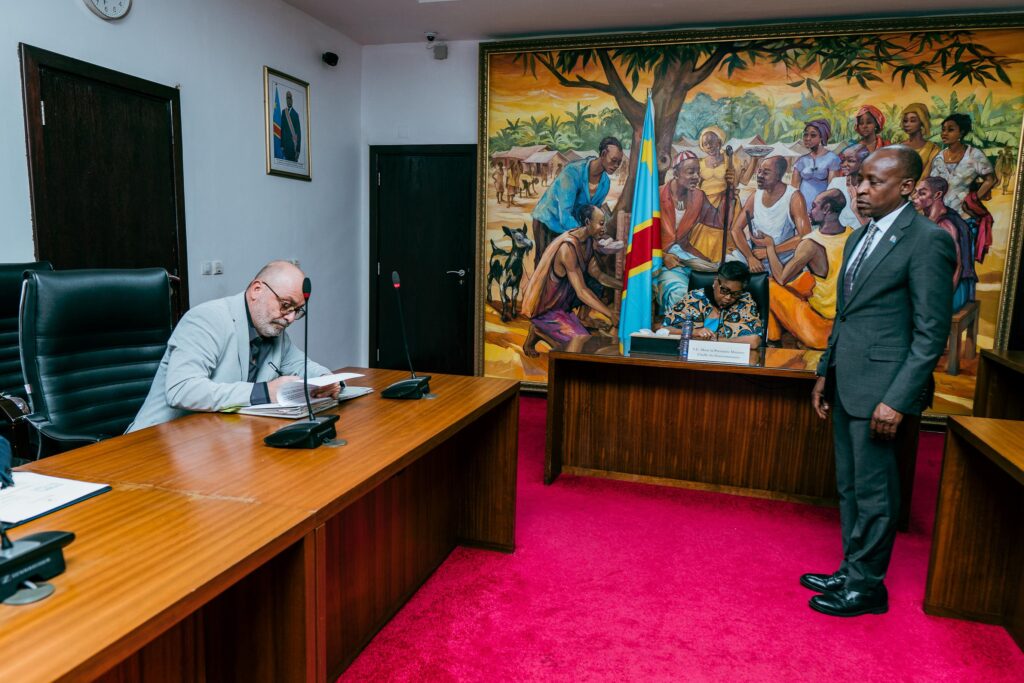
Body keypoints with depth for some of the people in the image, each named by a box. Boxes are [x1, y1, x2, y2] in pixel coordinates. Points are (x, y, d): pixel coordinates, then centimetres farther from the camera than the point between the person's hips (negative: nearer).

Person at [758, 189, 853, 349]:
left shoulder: (811, 244, -23)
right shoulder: (851, 234, -4)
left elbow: (781, 278, -15)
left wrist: (770, 246, -3)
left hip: (821, 321, -7)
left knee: (769, 285, 2)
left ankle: (773, 339, 19)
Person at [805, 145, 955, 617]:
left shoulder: (928, 240, -11)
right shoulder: (859, 238, 14)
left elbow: (932, 332, -14)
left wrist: (897, 400, -18)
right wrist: (826, 373, 16)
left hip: (880, 388, -8)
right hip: (847, 384, 8)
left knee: (874, 492, 3)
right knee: (850, 486, 16)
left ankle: (866, 586, 19)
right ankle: (851, 571, 30)